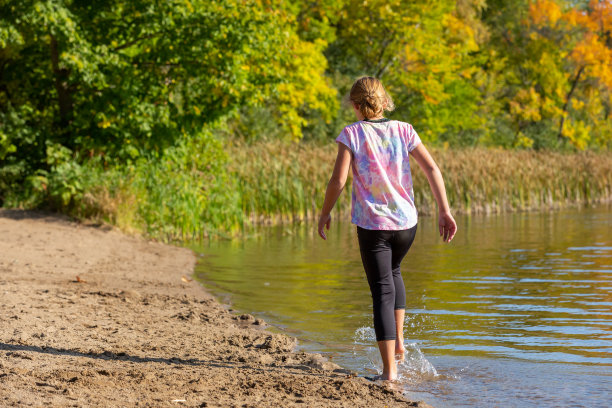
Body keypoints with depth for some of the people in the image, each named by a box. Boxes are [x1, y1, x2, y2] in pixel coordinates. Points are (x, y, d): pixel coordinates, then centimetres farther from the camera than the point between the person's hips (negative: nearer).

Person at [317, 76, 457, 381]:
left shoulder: (352, 134, -7)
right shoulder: (403, 131, 2)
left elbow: (338, 180, -13)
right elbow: (432, 169, -3)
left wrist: (325, 213, 1)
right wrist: (444, 211, 0)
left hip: (371, 224, -3)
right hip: (405, 221, 3)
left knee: (382, 292, 1)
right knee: (393, 272, 31)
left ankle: (390, 369, -3)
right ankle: (398, 340, 24)